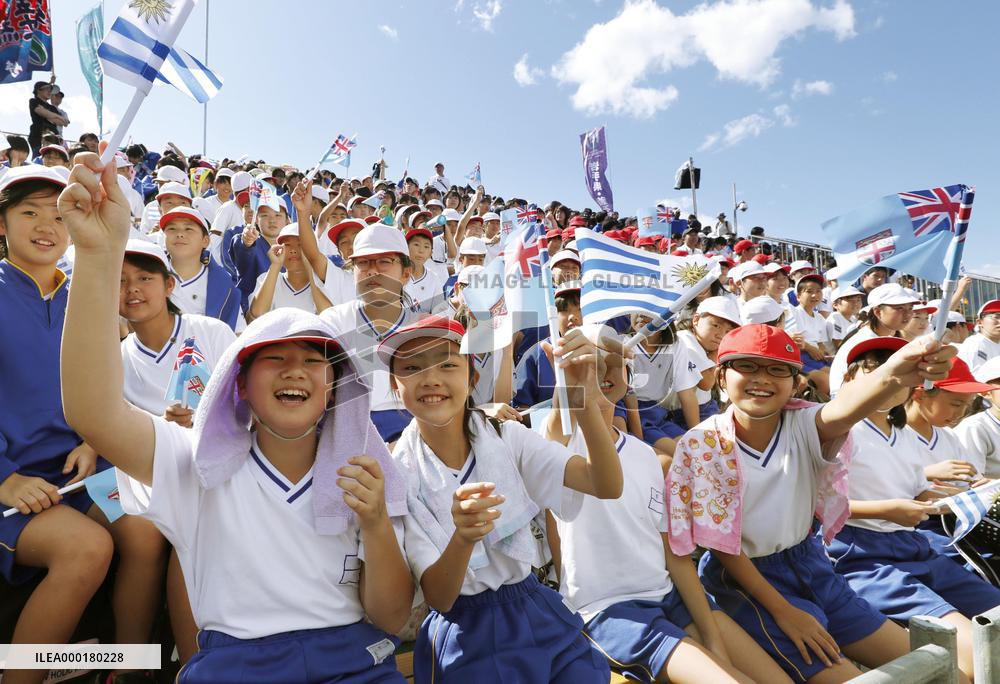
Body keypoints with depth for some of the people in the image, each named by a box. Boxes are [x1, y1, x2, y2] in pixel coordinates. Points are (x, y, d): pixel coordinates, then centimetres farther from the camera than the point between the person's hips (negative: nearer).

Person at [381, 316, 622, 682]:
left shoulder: (508, 438, -9)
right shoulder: (397, 474, -13)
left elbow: (607, 486, -21)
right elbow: (438, 598, -16)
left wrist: (585, 403, -39)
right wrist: (462, 537, -38)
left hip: (539, 616, 2)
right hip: (466, 636, -2)